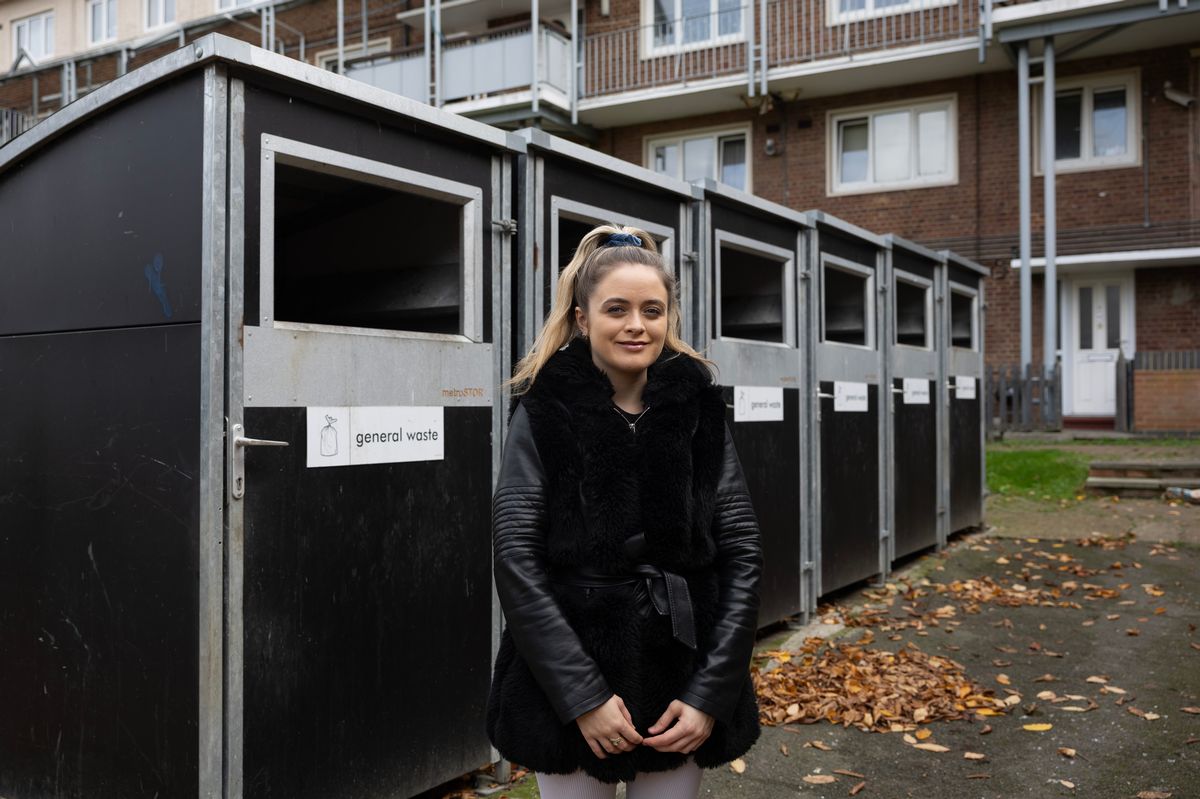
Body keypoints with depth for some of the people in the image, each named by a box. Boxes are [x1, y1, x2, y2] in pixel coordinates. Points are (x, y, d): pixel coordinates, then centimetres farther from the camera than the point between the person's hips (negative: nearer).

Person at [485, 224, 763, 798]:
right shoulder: (543, 416, -5)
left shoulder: (700, 414, 1)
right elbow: (516, 559, -10)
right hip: (567, 692, -2)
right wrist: (582, 695, -15)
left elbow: (742, 555, -1)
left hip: (683, 690, 2)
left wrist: (711, 693, -8)